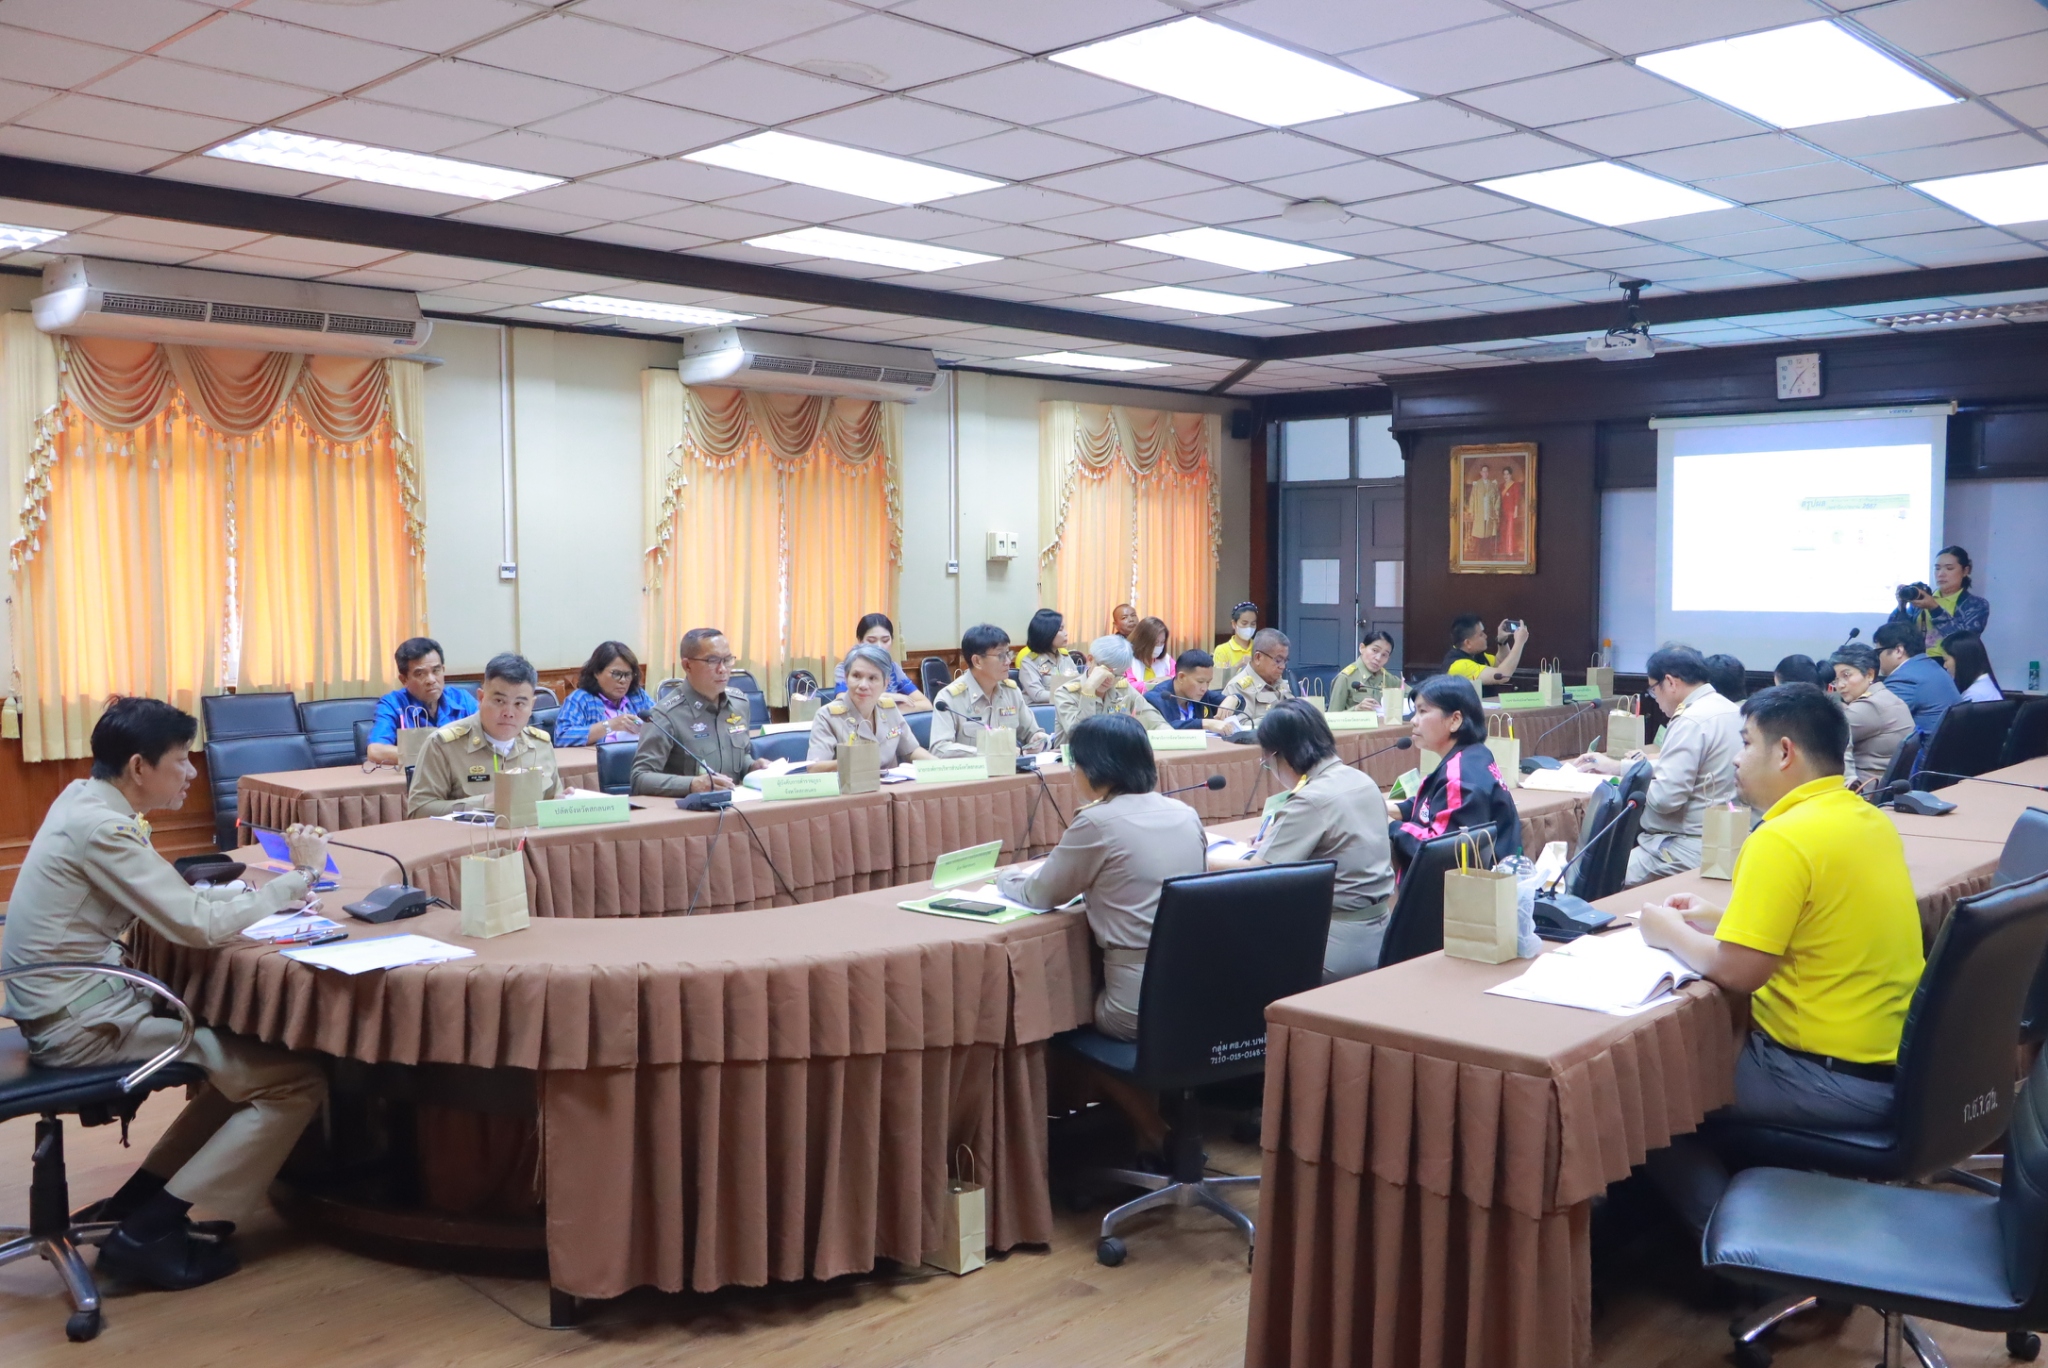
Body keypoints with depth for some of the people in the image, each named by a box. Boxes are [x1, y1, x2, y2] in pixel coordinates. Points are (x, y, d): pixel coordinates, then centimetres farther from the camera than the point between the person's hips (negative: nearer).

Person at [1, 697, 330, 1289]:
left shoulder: (86, 799, 7)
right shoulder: (101, 828, -22)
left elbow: (169, 899, 14)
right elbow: (199, 924, -25)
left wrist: (261, 886, 1)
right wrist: (300, 876, -14)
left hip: (74, 1002, 10)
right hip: (83, 1023, -10)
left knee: (244, 1049, 20)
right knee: (296, 1079, -12)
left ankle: (139, 1200, 21)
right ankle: (149, 1232, -3)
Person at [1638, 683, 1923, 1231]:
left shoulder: (1782, 840, -22)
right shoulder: (1868, 818, 6)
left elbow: (1737, 972, -22)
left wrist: (1671, 934, -4)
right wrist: (1716, 919, 15)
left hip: (1834, 1079, -9)